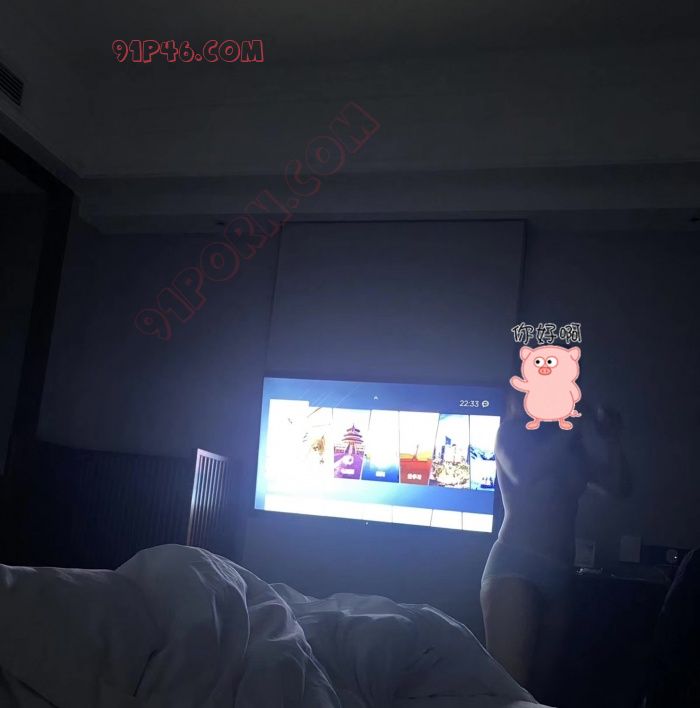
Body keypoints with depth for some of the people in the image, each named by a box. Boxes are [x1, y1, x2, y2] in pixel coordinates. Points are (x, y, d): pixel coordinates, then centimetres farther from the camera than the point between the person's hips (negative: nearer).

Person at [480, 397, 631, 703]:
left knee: (542, 685, 6)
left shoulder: (574, 446, 14)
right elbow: (524, 474, -17)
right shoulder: (514, 429, 2)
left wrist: (610, 438, 1)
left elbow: (619, 487, 12)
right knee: (509, 684, -14)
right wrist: (571, 426, -10)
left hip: (559, 574, 6)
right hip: (514, 566, -5)